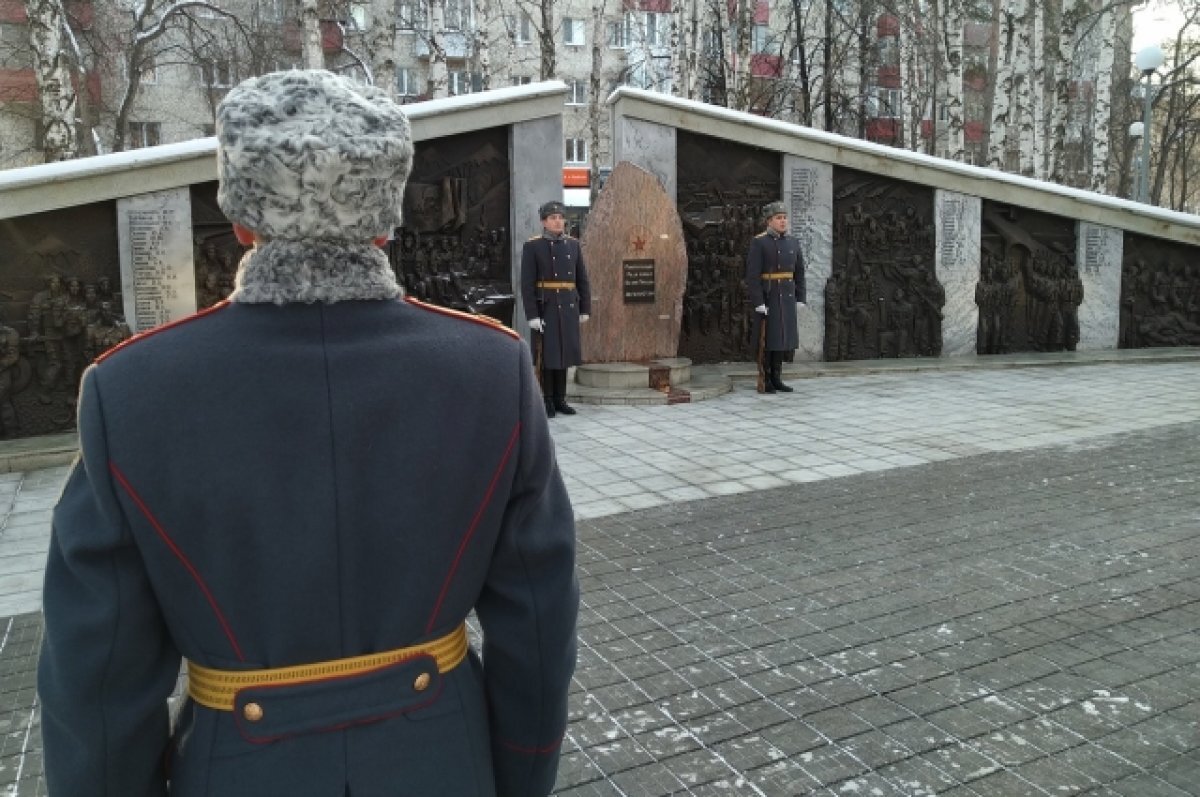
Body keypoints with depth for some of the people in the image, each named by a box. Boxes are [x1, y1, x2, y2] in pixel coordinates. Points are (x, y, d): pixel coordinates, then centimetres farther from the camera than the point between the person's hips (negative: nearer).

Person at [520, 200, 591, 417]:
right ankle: (547, 401, 7)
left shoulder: (573, 244, 8)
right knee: (546, 352, -2)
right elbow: (527, 283, -9)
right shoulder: (532, 246, -5)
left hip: (567, 307, 4)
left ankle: (560, 399, 16)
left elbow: (582, 279, 11)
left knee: (563, 350, 7)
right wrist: (532, 315, -15)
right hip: (544, 307, -4)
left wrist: (584, 309, 6)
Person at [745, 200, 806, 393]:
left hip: (786, 297, 6)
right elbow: (752, 274, -14)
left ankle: (776, 379, 14)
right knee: (766, 338, -4)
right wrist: (758, 303, -20)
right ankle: (764, 382, 3)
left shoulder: (792, 242, 10)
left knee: (782, 336, 7)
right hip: (766, 297, -6)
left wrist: (800, 299, 6)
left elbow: (799, 272, 13)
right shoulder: (758, 242, -8)